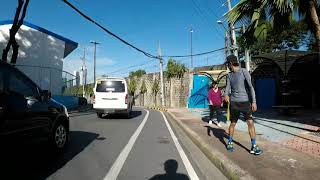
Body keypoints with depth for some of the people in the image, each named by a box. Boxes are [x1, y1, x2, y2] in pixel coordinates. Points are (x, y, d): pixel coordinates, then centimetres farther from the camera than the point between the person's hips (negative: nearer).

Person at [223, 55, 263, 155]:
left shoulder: (244, 72, -5)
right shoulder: (229, 75, 9)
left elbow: (251, 87, -9)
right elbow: (228, 87, 2)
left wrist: (254, 102, -15)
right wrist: (226, 94, -21)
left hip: (245, 102, -3)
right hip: (234, 102, 3)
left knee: (250, 123, -7)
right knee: (233, 123, 9)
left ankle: (254, 146, 3)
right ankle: (229, 143, 24)